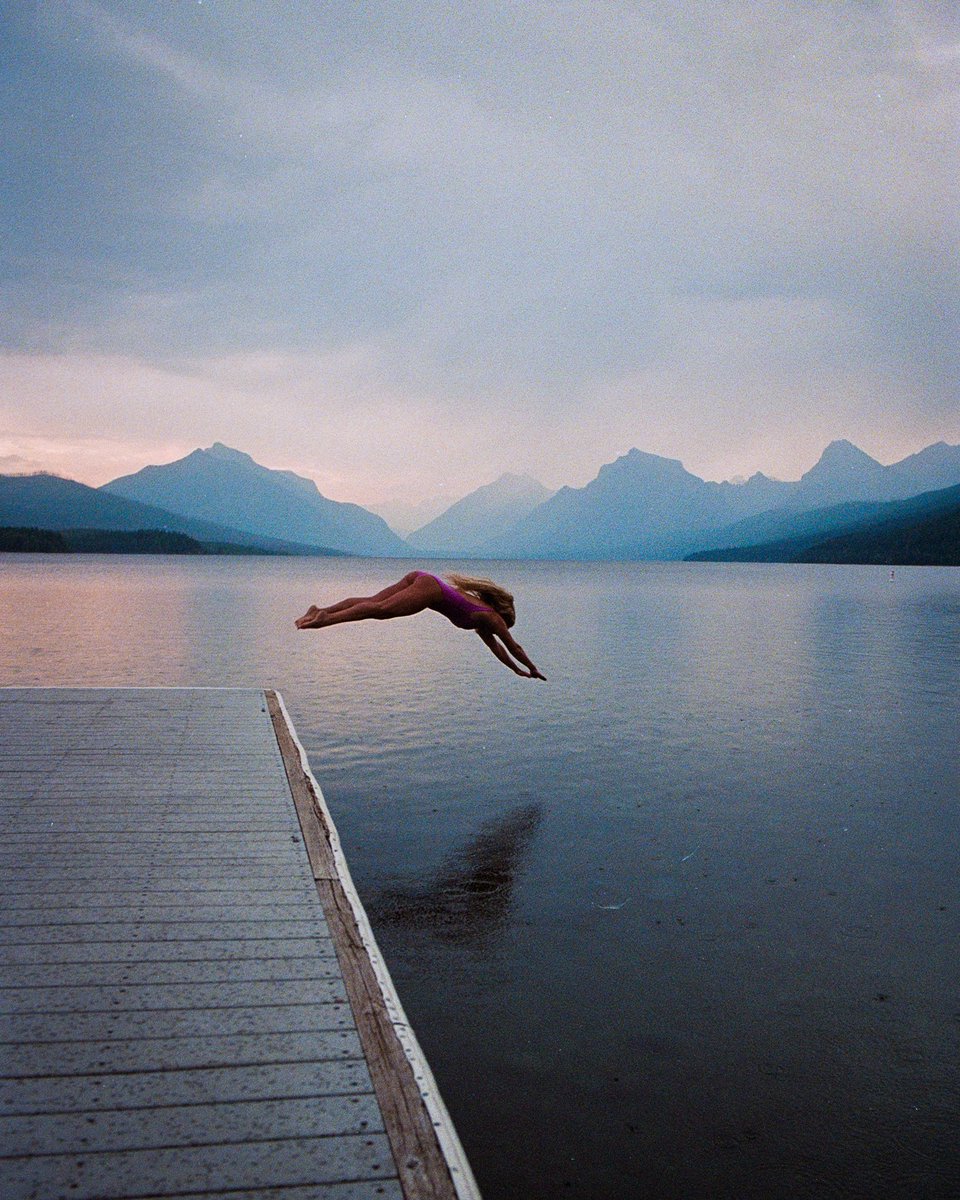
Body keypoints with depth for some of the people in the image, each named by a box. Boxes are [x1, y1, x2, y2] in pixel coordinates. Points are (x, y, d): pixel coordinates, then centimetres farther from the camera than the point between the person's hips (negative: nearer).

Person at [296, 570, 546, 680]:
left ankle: (320, 611, -16)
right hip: (430, 589, -8)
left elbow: (495, 646, 44)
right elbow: (514, 647, 20)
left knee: (372, 602, -3)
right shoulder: (492, 617, 13)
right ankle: (326, 619, -37)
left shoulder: (480, 619, 32)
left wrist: (517, 669, 50)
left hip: (419, 579, 8)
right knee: (381, 609, -22)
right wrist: (533, 670, 33)